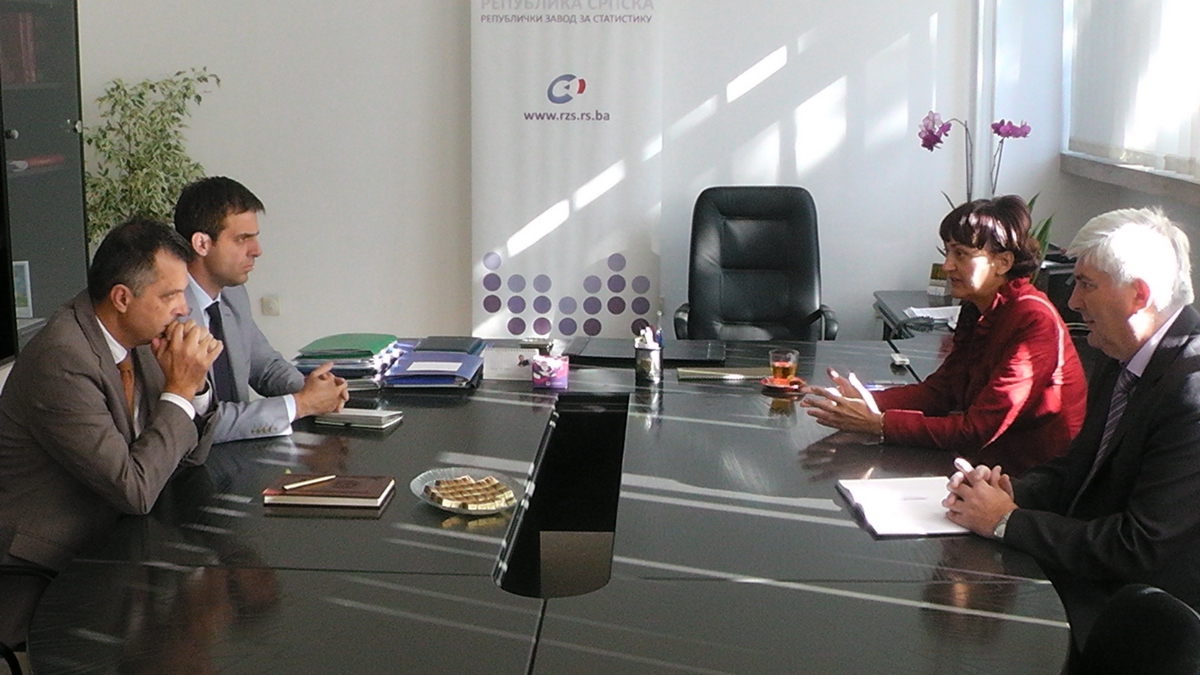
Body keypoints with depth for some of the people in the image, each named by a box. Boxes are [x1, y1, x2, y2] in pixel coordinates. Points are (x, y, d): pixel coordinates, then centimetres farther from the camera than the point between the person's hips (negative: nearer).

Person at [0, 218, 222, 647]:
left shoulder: (137, 338, 2)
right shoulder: (62, 361, -23)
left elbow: (190, 456, 9)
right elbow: (134, 490, -24)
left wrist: (193, 383, -8)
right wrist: (178, 391, -18)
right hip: (39, 580, -8)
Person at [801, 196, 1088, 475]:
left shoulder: (1034, 321, -21)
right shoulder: (977, 309, 6)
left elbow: (978, 430, -23)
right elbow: (938, 390, 4)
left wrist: (877, 423, -24)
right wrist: (867, 402, -12)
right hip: (990, 463, 7)